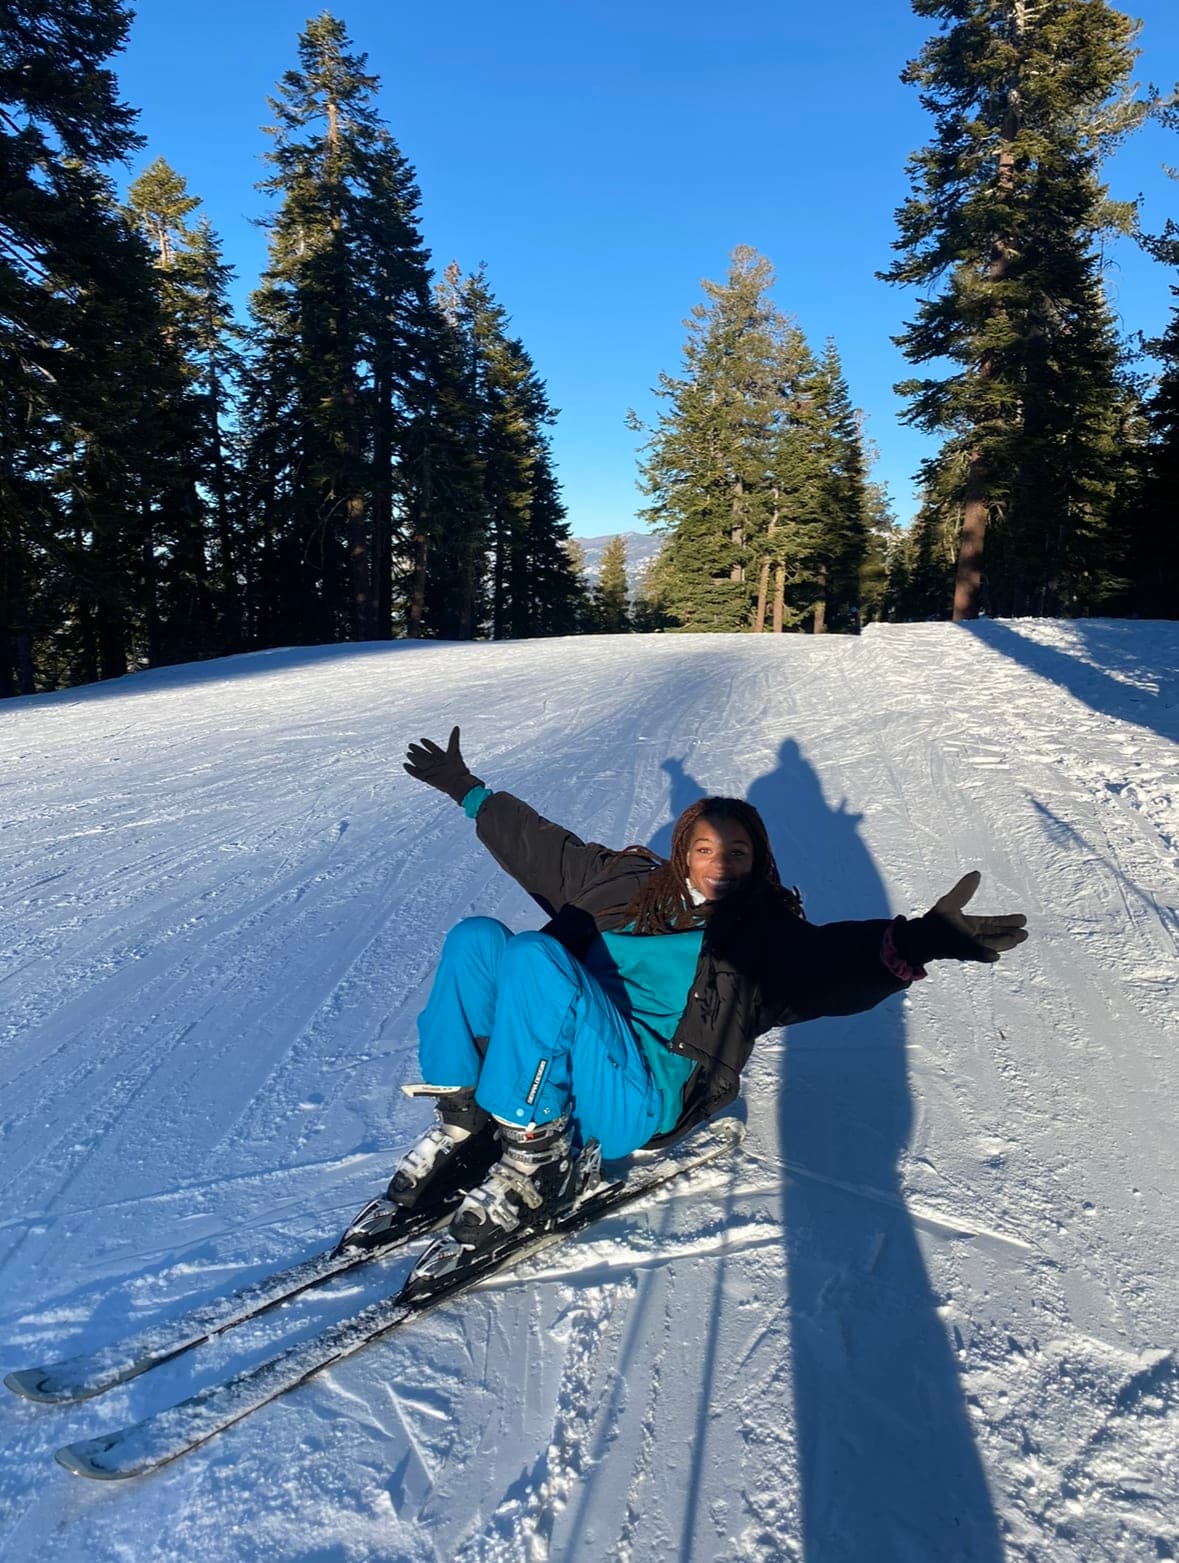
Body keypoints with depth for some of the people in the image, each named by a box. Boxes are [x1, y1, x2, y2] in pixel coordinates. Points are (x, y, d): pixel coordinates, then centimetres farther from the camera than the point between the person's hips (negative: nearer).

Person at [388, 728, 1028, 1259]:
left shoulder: (769, 934, 8)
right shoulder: (631, 884, 21)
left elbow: (837, 962, -13)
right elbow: (541, 846, 30)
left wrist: (919, 940, -34)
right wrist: (467, 790, 36)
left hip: (641, 1097, -5)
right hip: (553, 1064, 6)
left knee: (535, 954, -28)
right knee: (476, 938, -13)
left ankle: (535, 1154, -19)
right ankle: (461, 1121, -9)